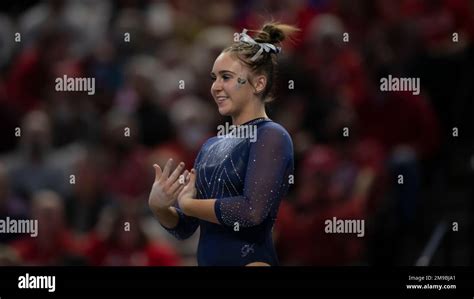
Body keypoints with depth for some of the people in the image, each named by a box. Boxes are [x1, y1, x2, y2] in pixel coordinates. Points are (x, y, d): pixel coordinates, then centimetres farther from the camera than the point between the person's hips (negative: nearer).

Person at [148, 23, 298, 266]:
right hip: (207, 260, 7)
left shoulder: (270, 137, -9)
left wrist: (186, 203, -10)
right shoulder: (211, 145, 12)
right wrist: (158, 206, -8)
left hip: (249, 260, -7)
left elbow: (252, 210, -23)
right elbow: (184, 228, 13)